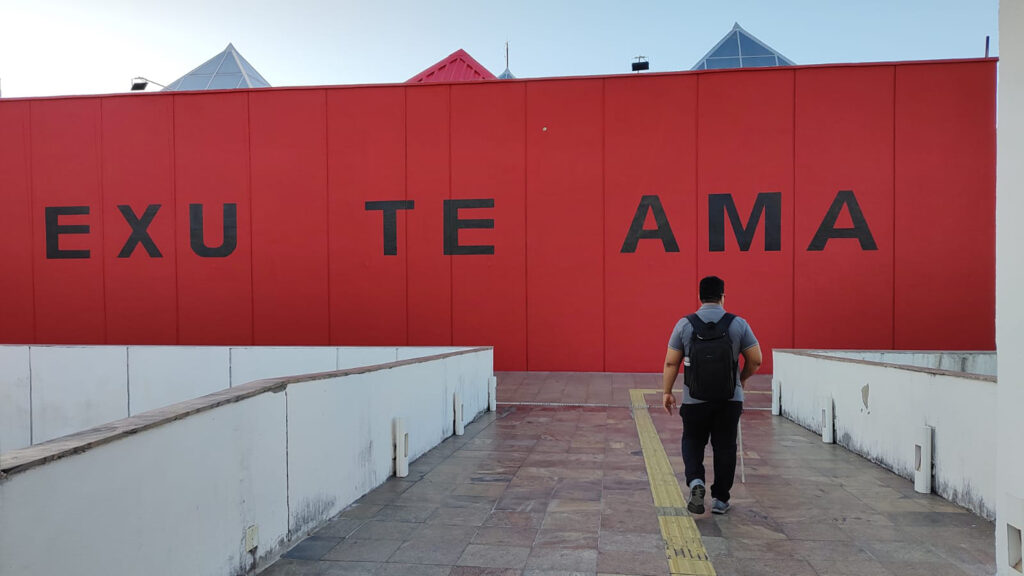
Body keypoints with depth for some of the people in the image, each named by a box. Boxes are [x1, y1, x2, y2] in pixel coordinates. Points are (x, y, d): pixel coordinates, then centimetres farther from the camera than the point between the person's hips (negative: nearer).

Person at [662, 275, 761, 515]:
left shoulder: (684, 324, -3)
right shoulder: (739, 324, -2)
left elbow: (671, 363, -2)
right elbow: (755, 360, 2)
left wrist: (667, 392, 7)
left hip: (695, 399, 0)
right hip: (730, 399, 1)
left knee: (693, 442, 16)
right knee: (725, 447, 12)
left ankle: (695, 481, -6)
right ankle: (720, 499, 18)